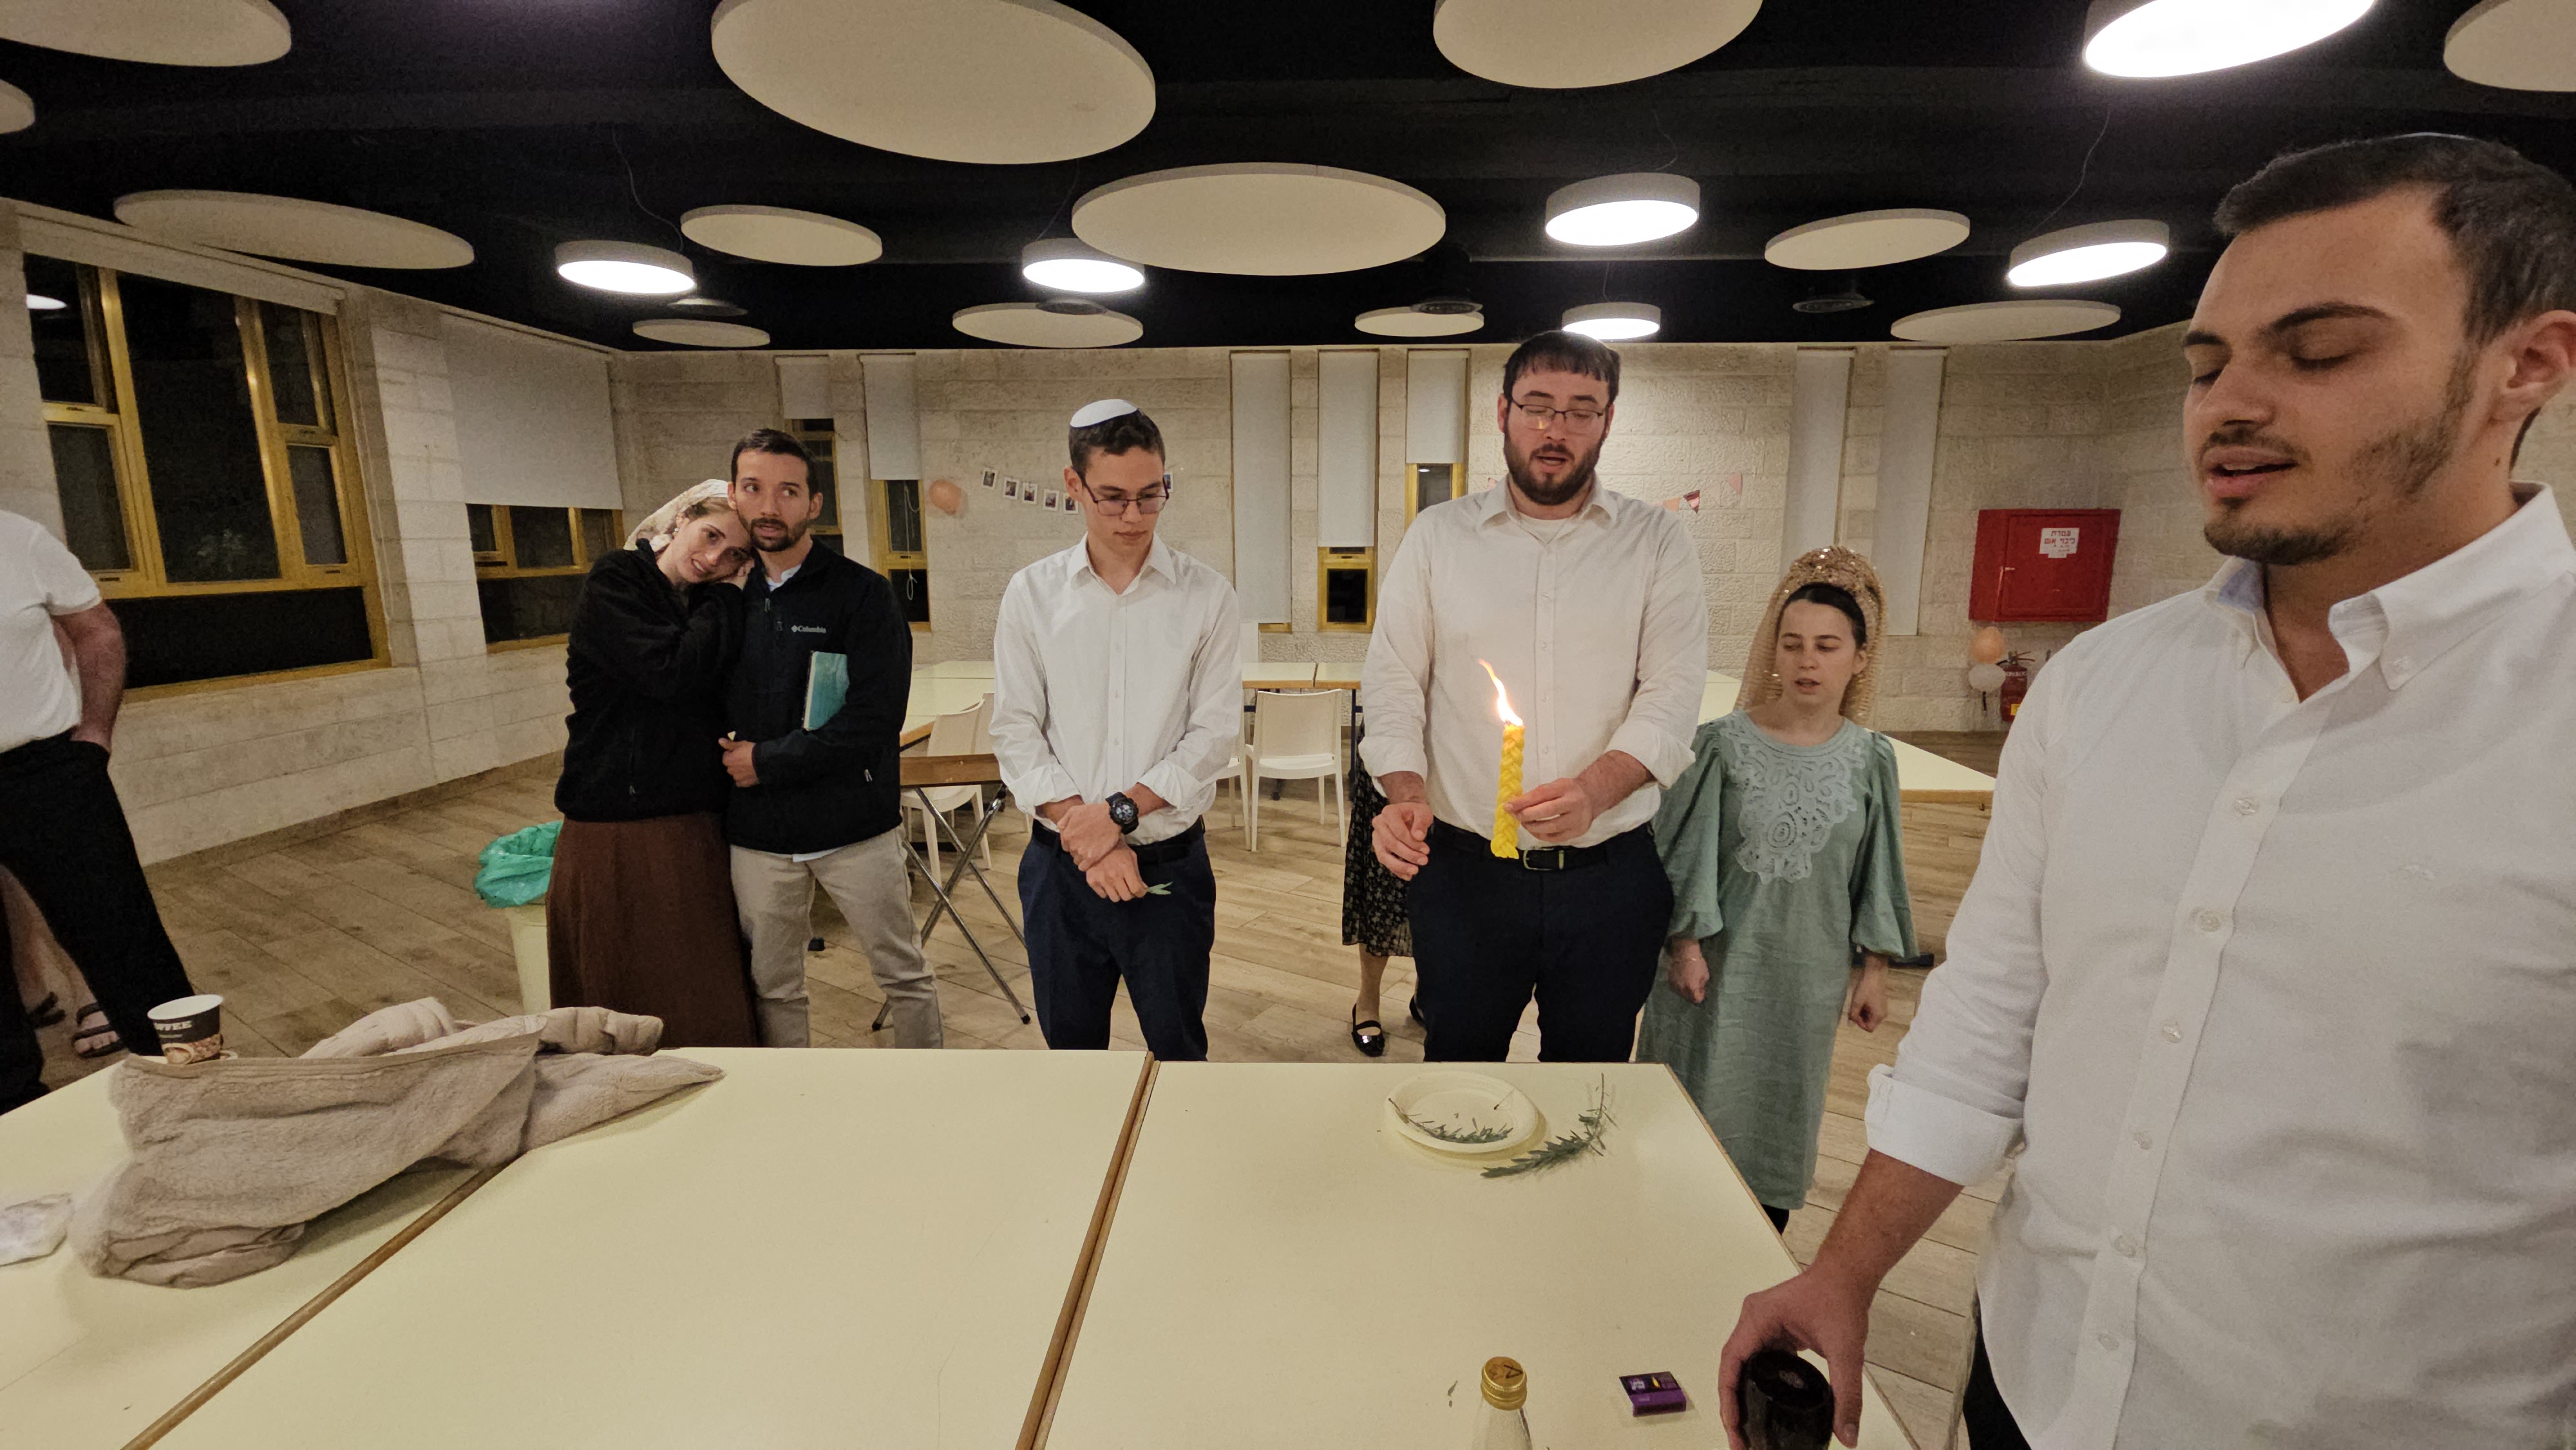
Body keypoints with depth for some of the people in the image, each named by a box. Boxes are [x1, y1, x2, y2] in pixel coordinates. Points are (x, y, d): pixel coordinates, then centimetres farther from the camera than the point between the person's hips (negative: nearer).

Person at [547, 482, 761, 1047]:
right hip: (620, 829, -5)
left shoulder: (708, 607, 11)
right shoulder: (614, 586, -6)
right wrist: (727, 603, -11)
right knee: (631, 994, 6)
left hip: (697, 827, 6)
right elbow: (671, 671, -21)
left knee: (709, 1000, 9)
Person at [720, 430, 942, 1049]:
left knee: (903, 976, 8)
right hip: (757, 835, 4)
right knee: (772, 990, 16)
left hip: (853, 827, -4)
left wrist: (766, 761, -13)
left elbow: (874, 720, -17)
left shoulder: (861, 592, -9)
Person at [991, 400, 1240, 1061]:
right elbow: (1015, 733, -2)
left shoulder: (1205, 595, -2)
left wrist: (1121, 811, -15)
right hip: (1061, 864, 1)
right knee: (1070, 1044, 17)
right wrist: (1088, 839, -11)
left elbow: (1216, 732, -6)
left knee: (1178, 1049, 12)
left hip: (1170, 862, -1)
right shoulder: (1032, 594, 1)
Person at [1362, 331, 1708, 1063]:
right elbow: (1392, 681, 2)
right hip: (1463, 866, 0)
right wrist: (1405, 794, -15)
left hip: (1611, 872, 1)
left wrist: (1595, 790, -24)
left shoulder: (1656, 542, 3)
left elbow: (1673, 694, -5)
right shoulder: (1437, 535, 4)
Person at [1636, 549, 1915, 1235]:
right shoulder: (1724, 743, -10)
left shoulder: (1869, 759, -1)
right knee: (1705, 1099, 8)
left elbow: (1875, 872, 6)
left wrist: (1875, 970, 7)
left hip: (1809, 970, 3)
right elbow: (1687, 851, -7)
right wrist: (1685, 944, -8)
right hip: (1720, 958, -2)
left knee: (1781, 1108, 16)